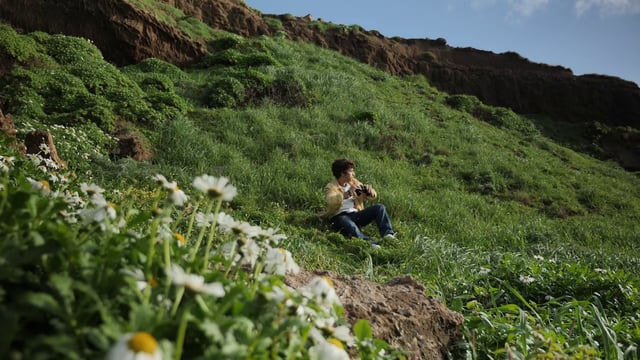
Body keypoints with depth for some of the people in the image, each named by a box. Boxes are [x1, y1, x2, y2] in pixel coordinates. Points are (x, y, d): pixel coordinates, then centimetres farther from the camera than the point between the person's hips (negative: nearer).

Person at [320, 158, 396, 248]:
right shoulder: (331, 187, -3)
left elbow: (373, 196, 16)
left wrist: (369, 190, -8)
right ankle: (370, 244, -52)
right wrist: (348, 193, -34)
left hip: (355, 214, 6)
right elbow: (331, 201, -26)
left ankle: (387, 234, -24)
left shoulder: (354, 182, 14)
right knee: (351, 226, -40)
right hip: (339, 216, -6)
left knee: (379, 207, -10)